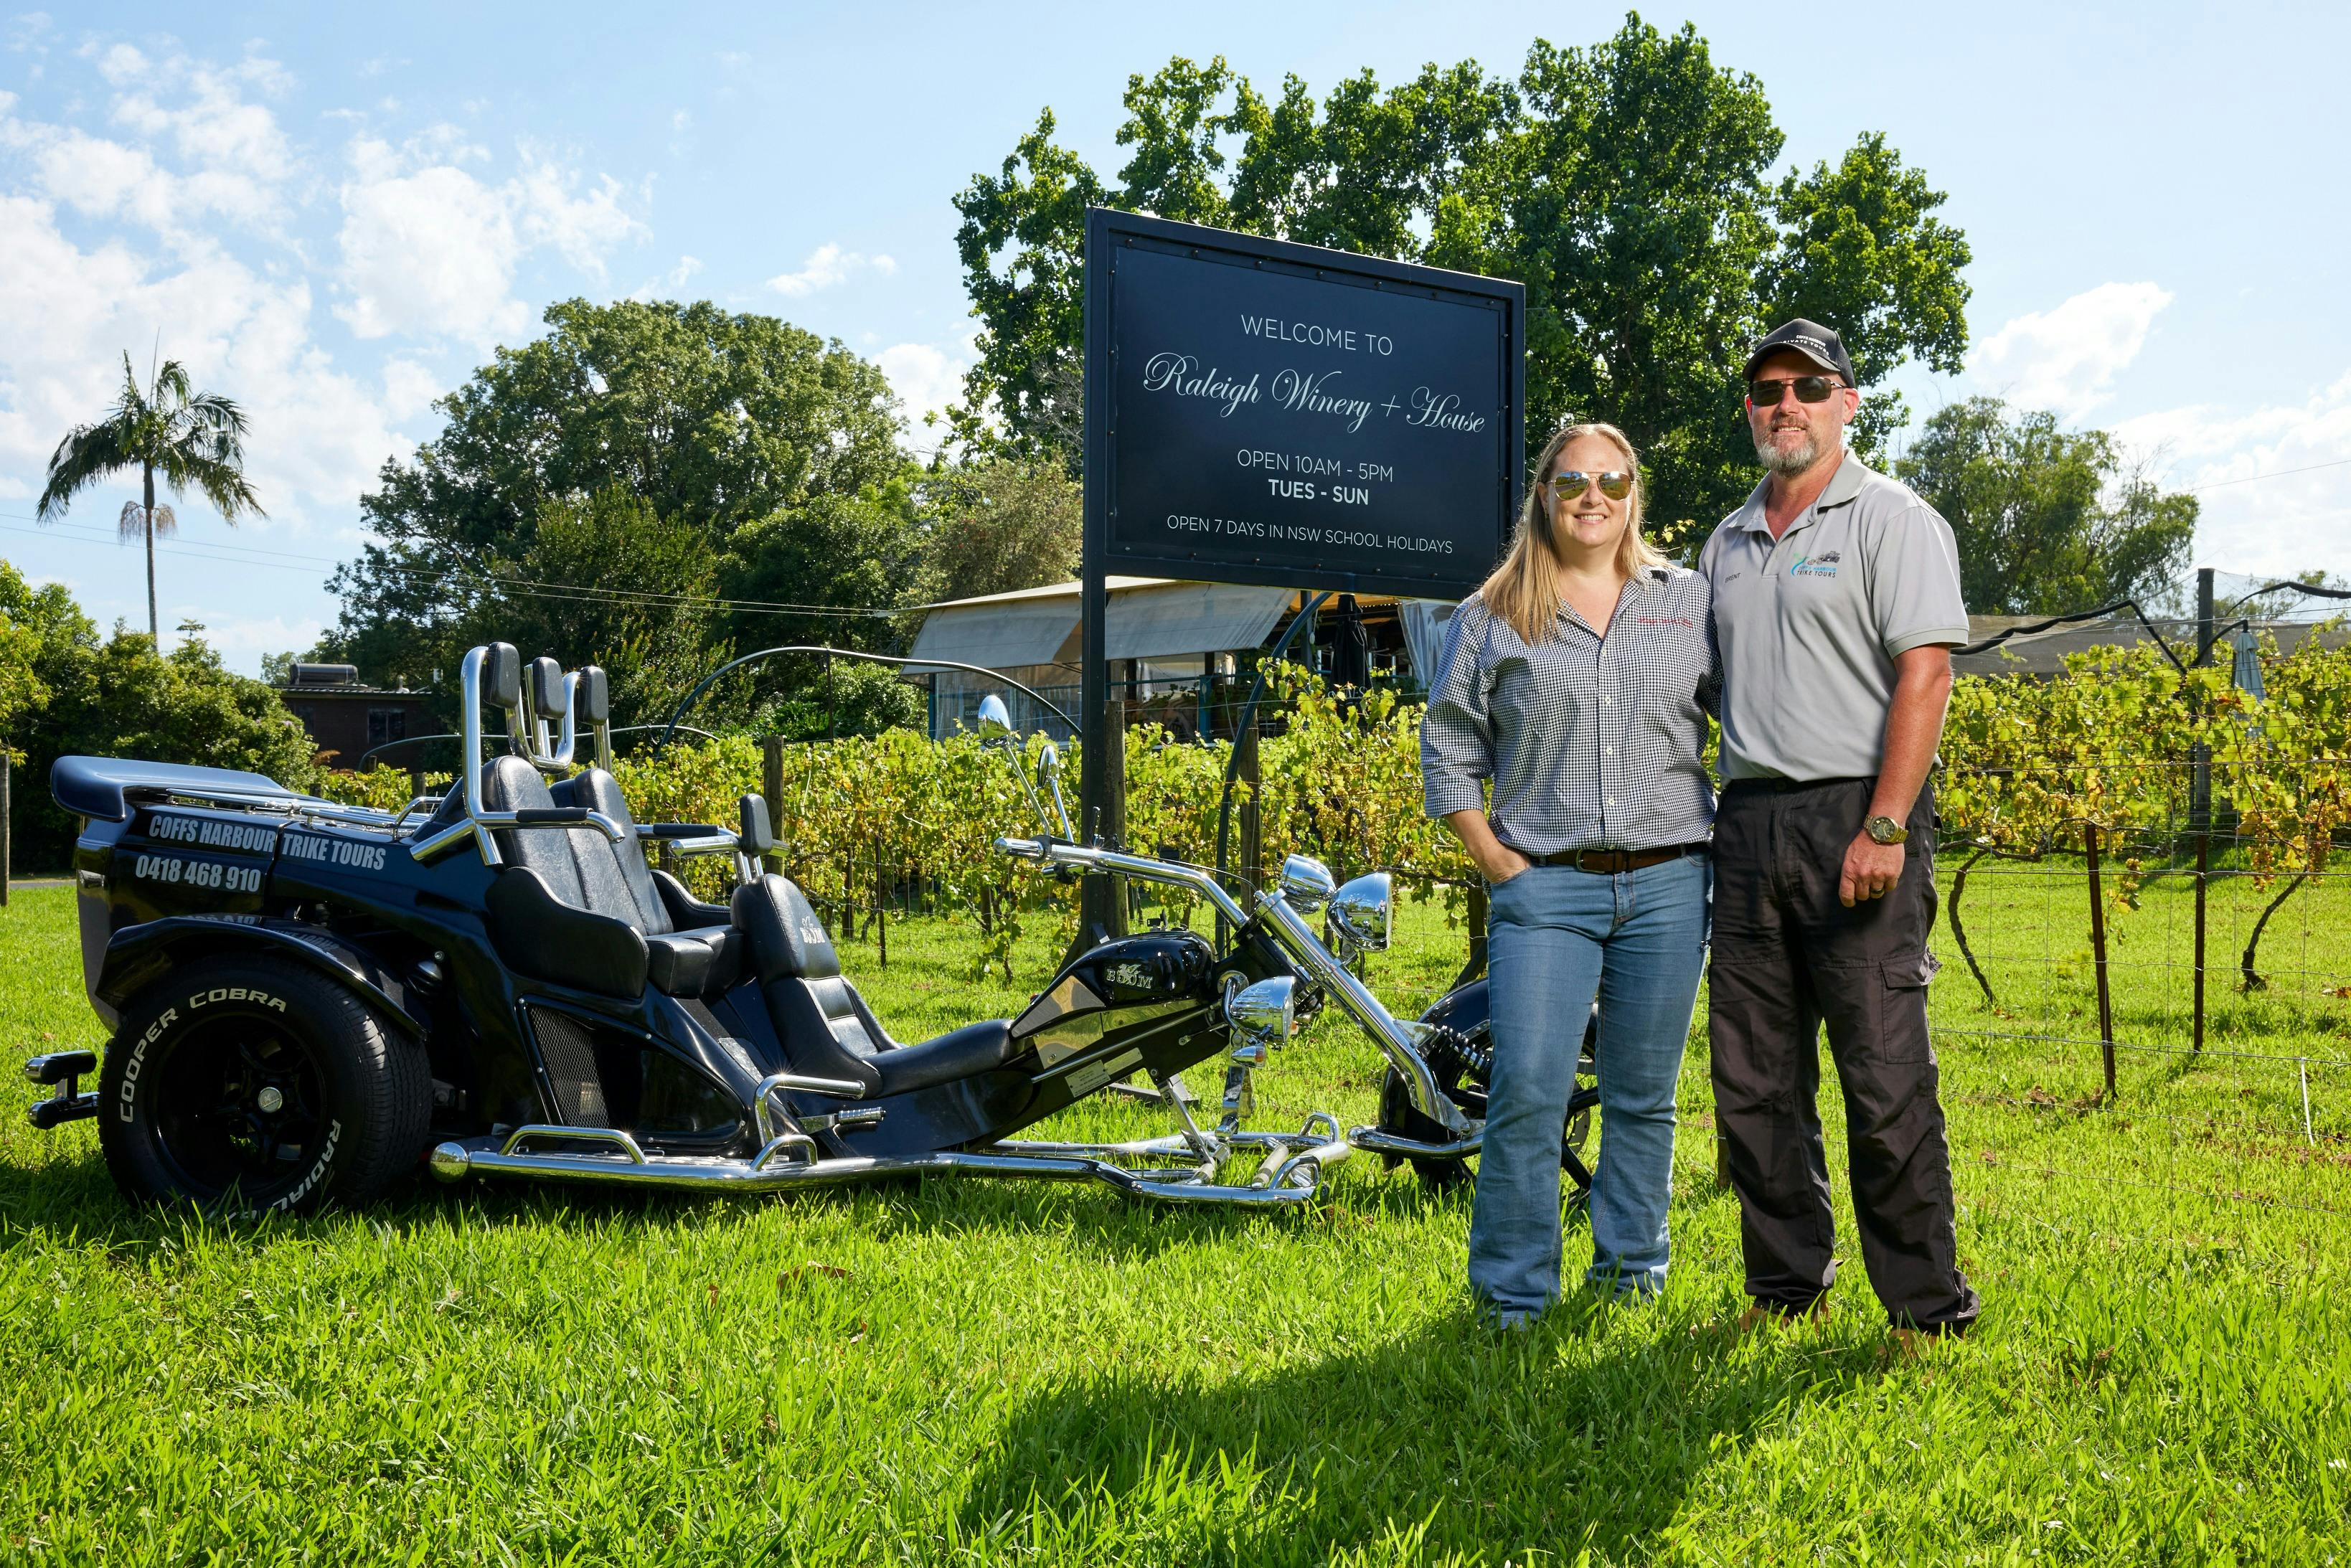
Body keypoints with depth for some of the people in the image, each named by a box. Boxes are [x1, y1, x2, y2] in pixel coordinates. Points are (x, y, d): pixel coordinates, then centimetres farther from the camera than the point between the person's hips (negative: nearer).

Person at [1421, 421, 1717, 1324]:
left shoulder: (1691, 603, 11)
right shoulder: (1494, 617, 7)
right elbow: (1448, 747, 9)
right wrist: (1495, 860, 1)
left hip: (1668, 883, 2)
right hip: (1546, 885, -1)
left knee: (1644, 1096, 9)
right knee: (1527, 1090, -9)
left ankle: (1632, 1270, 23)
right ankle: (1511, 1295, 2)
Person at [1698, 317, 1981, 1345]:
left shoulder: (1892, 522, 0)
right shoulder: (1727, 544, 19)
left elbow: (1924, 675, -9)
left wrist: (1884, 828, -18)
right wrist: (1717, 823, 13)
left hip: (1856, 814, -6)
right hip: (1747, 823, 6)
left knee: (1885, 1076, -7)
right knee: (1753, 1077, 7)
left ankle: (1929, 1309, 1)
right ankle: (1785, 1287, 18)